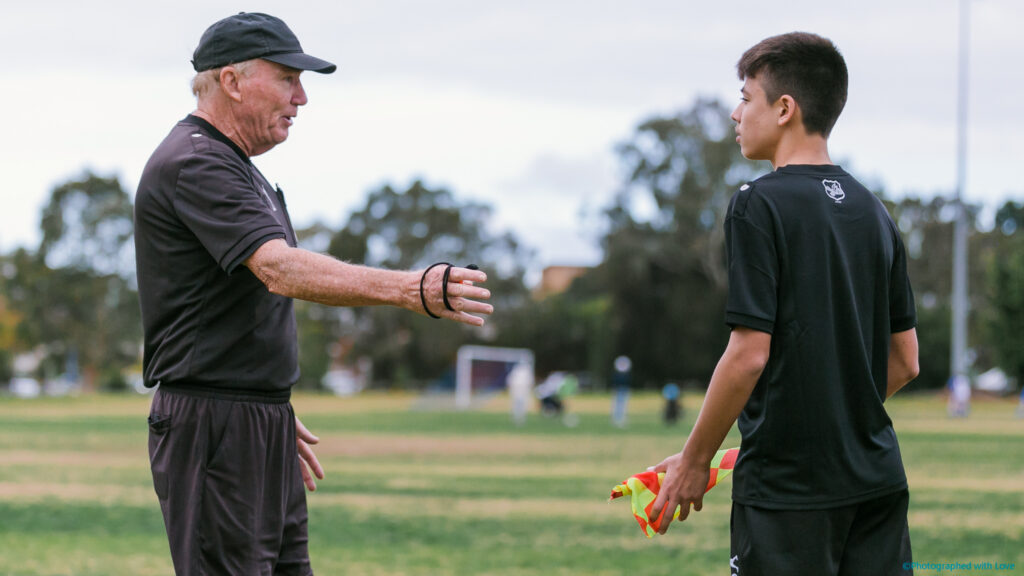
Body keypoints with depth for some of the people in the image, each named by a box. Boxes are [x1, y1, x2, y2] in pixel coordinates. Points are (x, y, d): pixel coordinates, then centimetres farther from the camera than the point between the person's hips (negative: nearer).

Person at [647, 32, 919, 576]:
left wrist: (694, 461, -6)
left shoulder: (760, 204, -10)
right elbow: (905, 361, 14)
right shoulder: (872, 210, 11)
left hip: (787, 487, -7)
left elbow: (749, 354, -16)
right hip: (878, 479, 7)